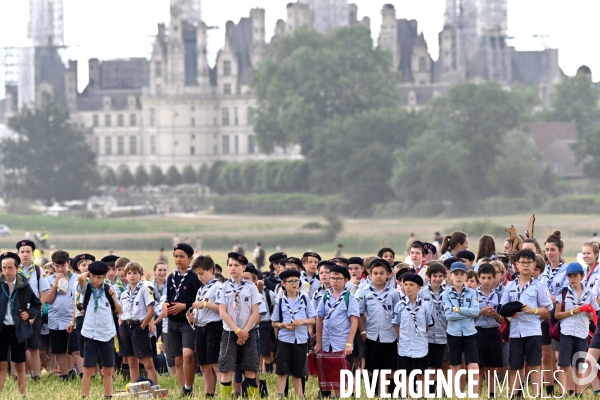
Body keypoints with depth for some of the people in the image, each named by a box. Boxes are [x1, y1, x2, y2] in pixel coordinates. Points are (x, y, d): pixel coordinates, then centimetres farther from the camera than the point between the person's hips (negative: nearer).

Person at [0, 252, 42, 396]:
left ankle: (23, 396, 14)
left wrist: (29, 313, -4)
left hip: (18, 330, 1)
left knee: (20, 366, 9)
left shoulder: (24, 286, -1)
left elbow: (37, 304, 12)